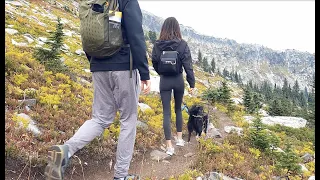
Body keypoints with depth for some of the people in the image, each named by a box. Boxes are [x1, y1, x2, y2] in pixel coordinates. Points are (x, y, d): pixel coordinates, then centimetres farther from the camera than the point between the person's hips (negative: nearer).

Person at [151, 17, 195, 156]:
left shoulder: (157, 45, -5)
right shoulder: (182, 44, -9)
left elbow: (154, 63, 6)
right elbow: (188, 65, -10)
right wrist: (192, 83, -3)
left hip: (164, 81, 0)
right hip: (178, 80, 0)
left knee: (167, 112, 4)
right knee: (178, 109, 20)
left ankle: (169, 146, 4)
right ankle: (179, 138, 30)